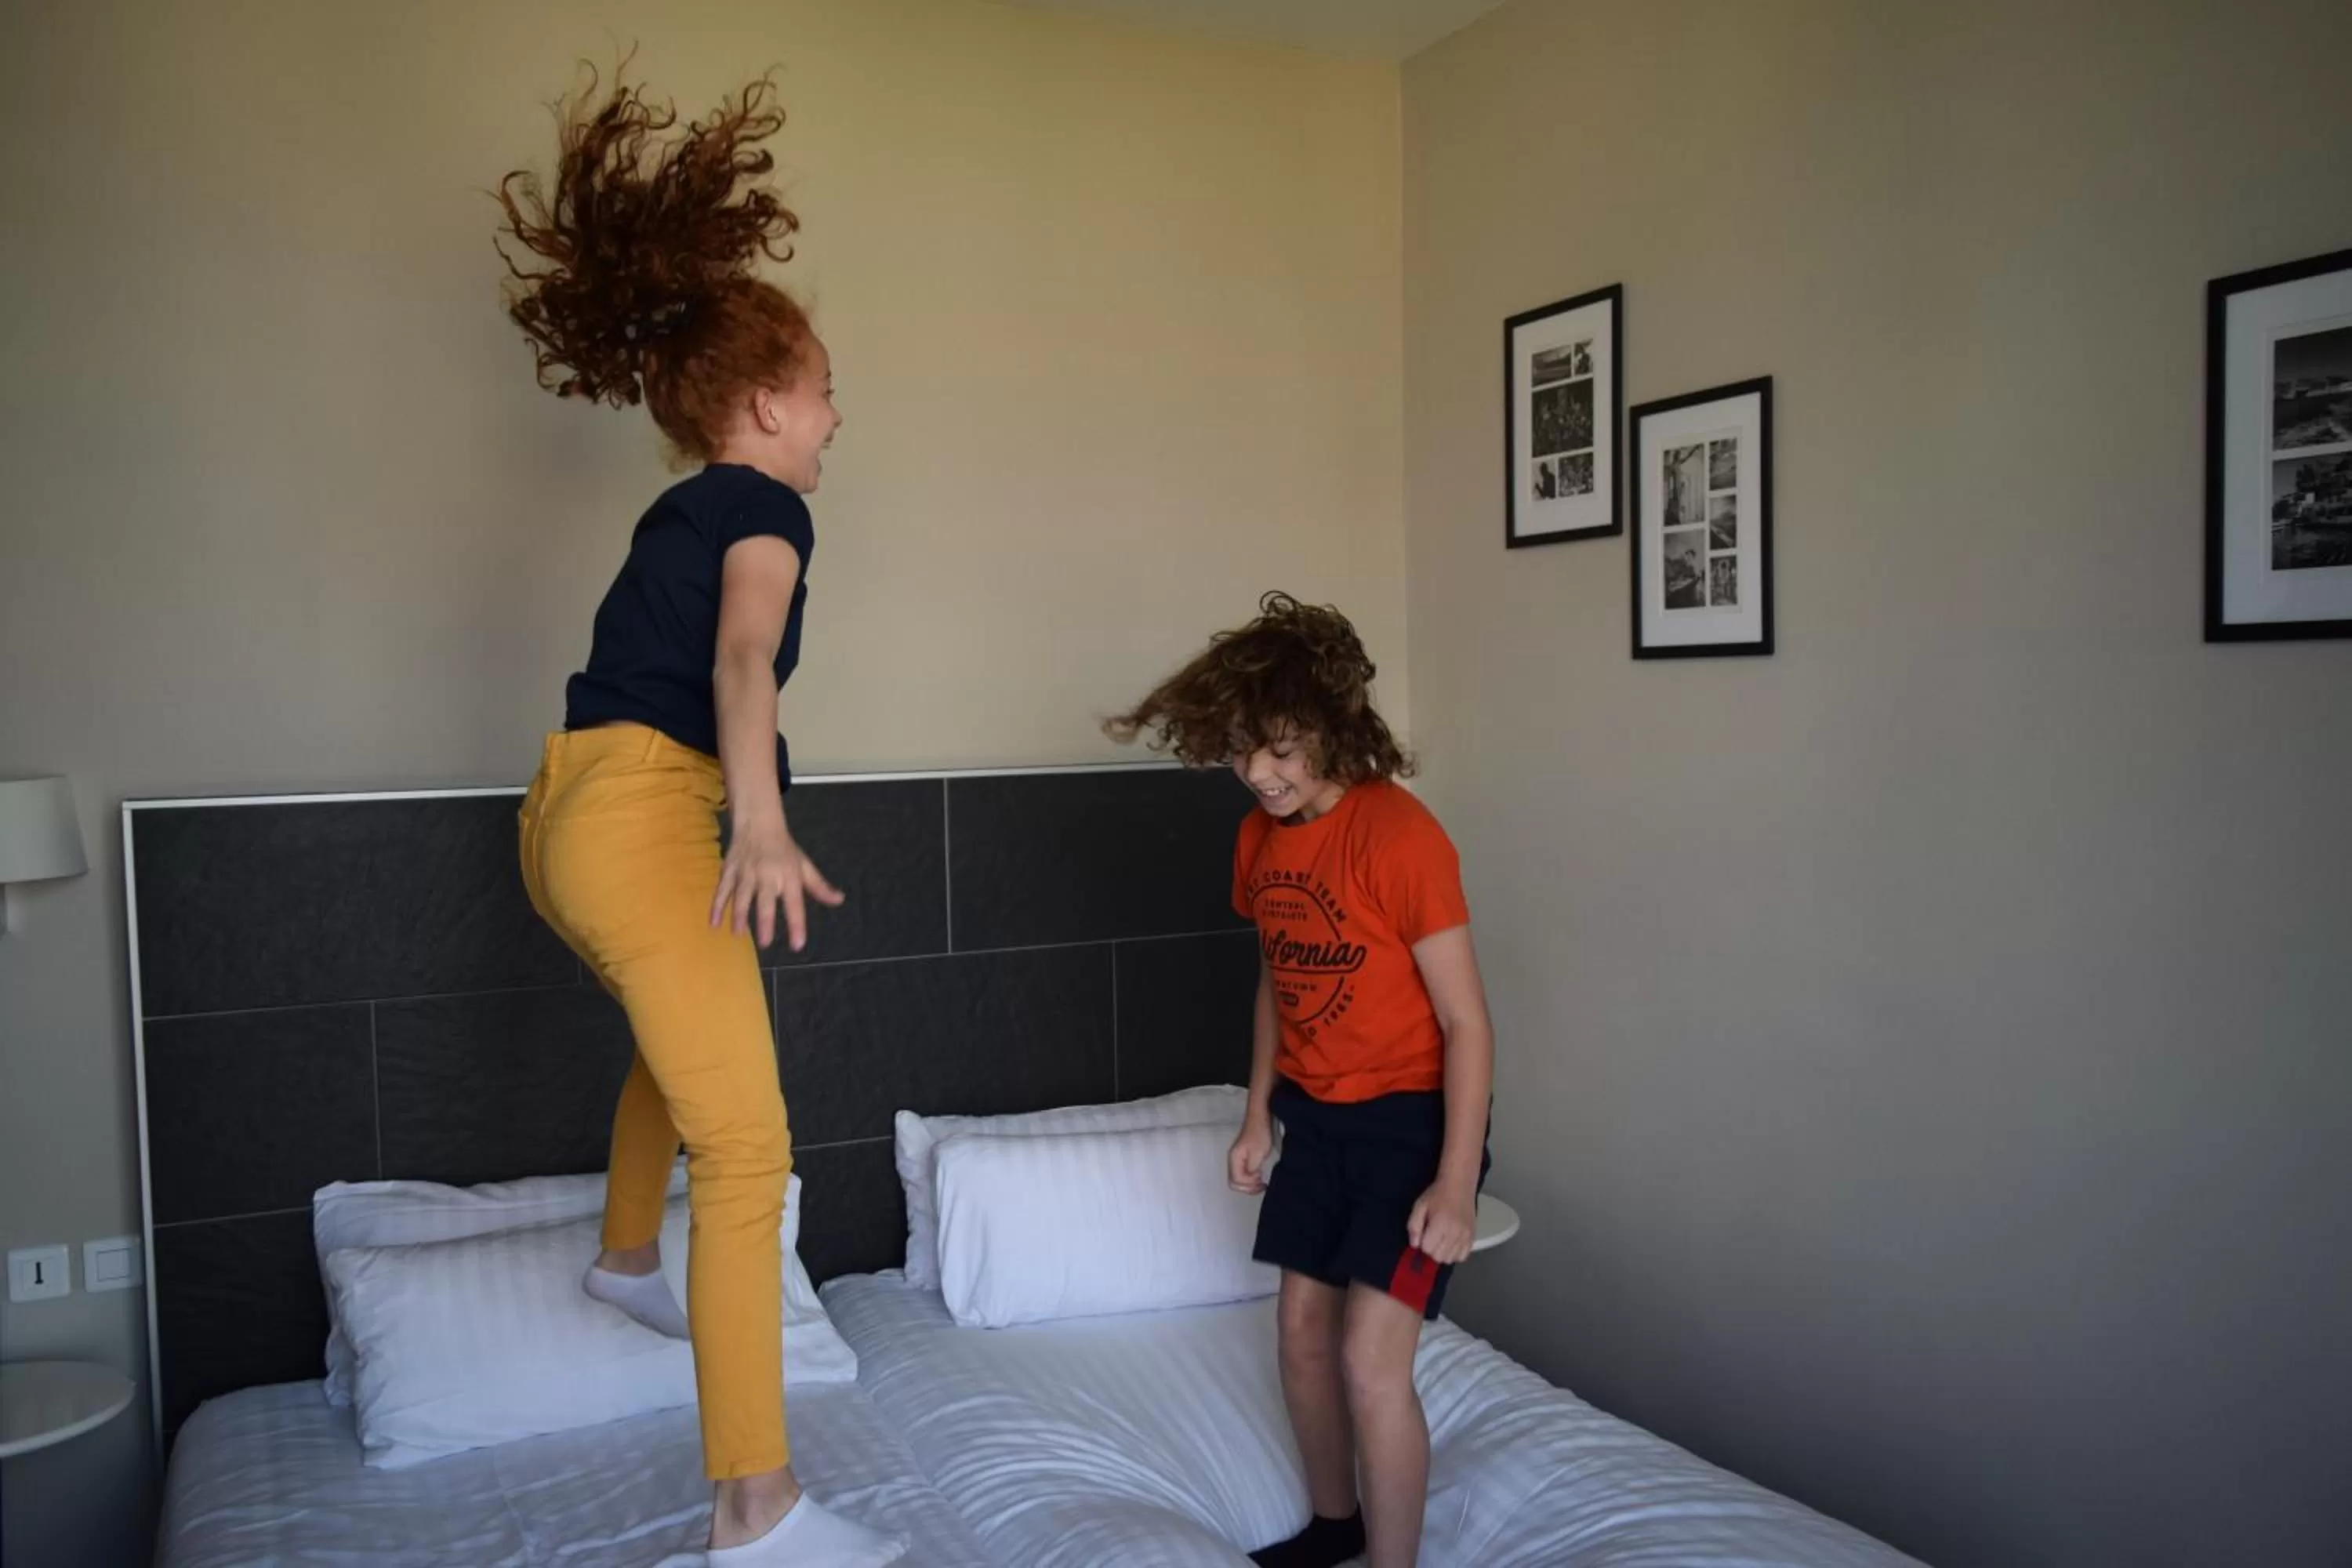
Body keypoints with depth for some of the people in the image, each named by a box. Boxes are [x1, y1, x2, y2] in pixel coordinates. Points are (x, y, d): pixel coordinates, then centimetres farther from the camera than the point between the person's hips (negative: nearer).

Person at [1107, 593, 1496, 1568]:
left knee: (1371, 1360, -9)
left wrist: (1456, 1183, -21)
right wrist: (1259, 1115, 15)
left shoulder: (1399, 835, -23)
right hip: (1316, 1119, 7)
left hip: (1410, 1120, -7)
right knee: (1303, 1332, 15)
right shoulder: (1261, 838, 0)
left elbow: (1466, 1023, -20)